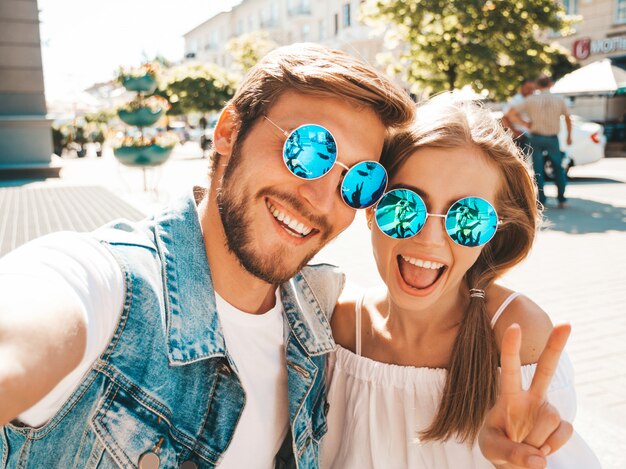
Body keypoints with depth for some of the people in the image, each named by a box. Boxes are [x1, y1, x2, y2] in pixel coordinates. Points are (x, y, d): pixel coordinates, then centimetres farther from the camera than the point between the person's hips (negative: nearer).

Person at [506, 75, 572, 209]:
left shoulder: (531, 99, -2)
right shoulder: (559, 100, 2)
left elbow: (510, 114, -7)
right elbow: (568, 119, 14)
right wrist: (569, 136, 26)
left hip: (536, 138, -1)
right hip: (552, 138, 1)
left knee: (538, 170, 5)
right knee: (558, 169, 13)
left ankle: (541, 201, 4)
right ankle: (562, 200, 12)